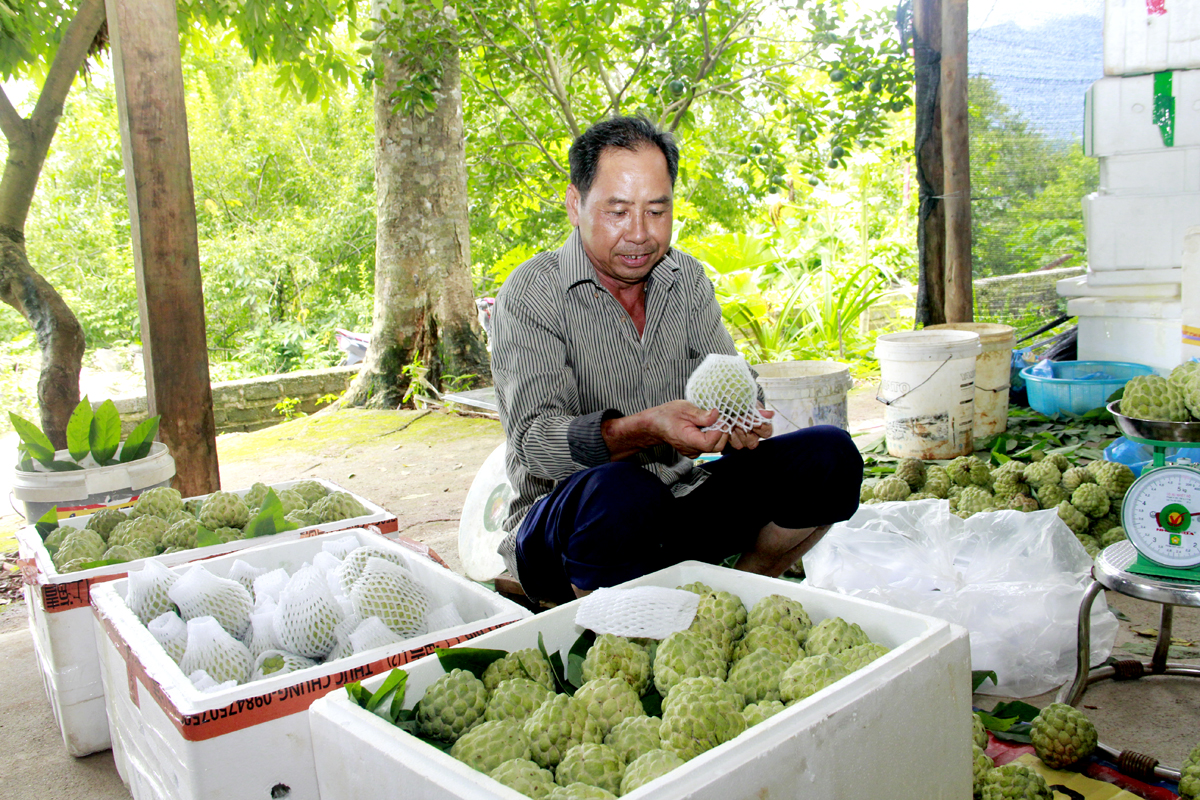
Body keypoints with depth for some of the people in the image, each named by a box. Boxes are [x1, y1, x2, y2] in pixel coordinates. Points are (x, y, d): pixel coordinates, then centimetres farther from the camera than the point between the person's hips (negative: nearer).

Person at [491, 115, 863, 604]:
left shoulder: (687, 279, 7)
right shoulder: (530, 295, -11)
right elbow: (534, 439, -21)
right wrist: (645, 429, -39)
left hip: (683, 504, 5)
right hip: (564, 521, -5)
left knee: (829, 455, -12)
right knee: (620, 492, -40)